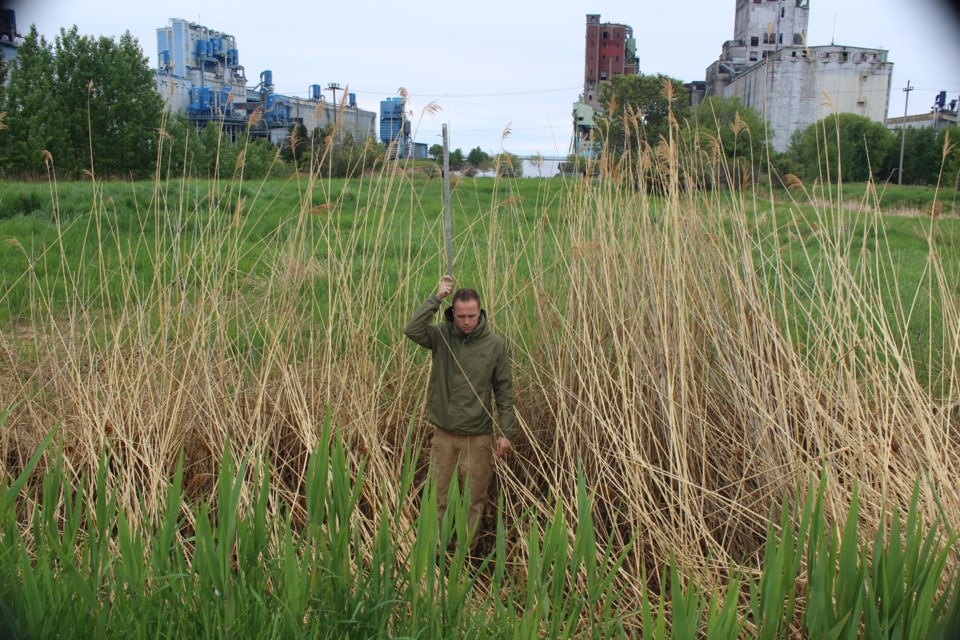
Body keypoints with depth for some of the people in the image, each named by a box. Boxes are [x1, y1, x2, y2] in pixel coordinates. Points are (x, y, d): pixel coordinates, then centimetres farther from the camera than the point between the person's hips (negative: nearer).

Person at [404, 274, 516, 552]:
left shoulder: (494, 344, -5)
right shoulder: (442, 335, -4)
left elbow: (504, 390, 0)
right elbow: (411, 330, -24)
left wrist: (507, 432, -2)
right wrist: (436, 297, -22)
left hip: (478, 436, -1)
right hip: (443, 433, 1)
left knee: (475, 499, 10)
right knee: (437, 497, 10)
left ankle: (468, 549, 26)